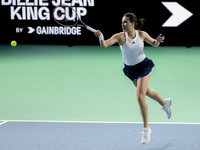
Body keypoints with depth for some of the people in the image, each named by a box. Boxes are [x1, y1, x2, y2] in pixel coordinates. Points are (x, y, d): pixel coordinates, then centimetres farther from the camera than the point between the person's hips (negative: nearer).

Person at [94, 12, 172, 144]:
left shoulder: (142, 34, -14)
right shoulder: (120, 36, -18)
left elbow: (154, 44, 5)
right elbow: (104, 45, -32)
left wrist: (158, 41, -19)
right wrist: (101, 37, -53)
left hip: (144, 66, -3)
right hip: (131, 70, 3)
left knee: (140, 96, -15)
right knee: (147, 91, 23)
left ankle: (146, 128, -4)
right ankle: (165, 103, 56)